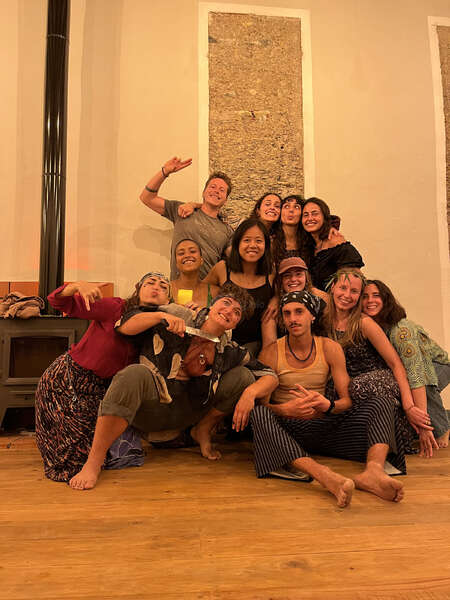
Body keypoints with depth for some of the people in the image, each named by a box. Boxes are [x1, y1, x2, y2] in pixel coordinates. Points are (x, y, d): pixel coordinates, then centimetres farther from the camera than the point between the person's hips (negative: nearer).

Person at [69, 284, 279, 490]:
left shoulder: (230, 352, 3)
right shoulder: (178, 316, -6)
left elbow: (270, 376, 4)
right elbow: (124, 327, -8)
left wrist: (250, 392, -17)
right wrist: (161, 315, -23)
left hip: (184, 414, 3)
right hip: (150, 408, -3)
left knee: (244, 376, -7)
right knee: (135, 374, -37)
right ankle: (93, 463, -26)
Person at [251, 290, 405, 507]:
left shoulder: (330, 348, 4)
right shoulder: (271, 353, -2)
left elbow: (348, 399, 0)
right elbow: (259, 402, -8)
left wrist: (328, 405, -24)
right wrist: (286, 409, -29)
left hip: (322, 425, 3)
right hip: (286, 429, -2)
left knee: (381, 404, -15)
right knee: (258, 413, -35)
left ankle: (373, 471, -43)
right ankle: (324, 475, -51)